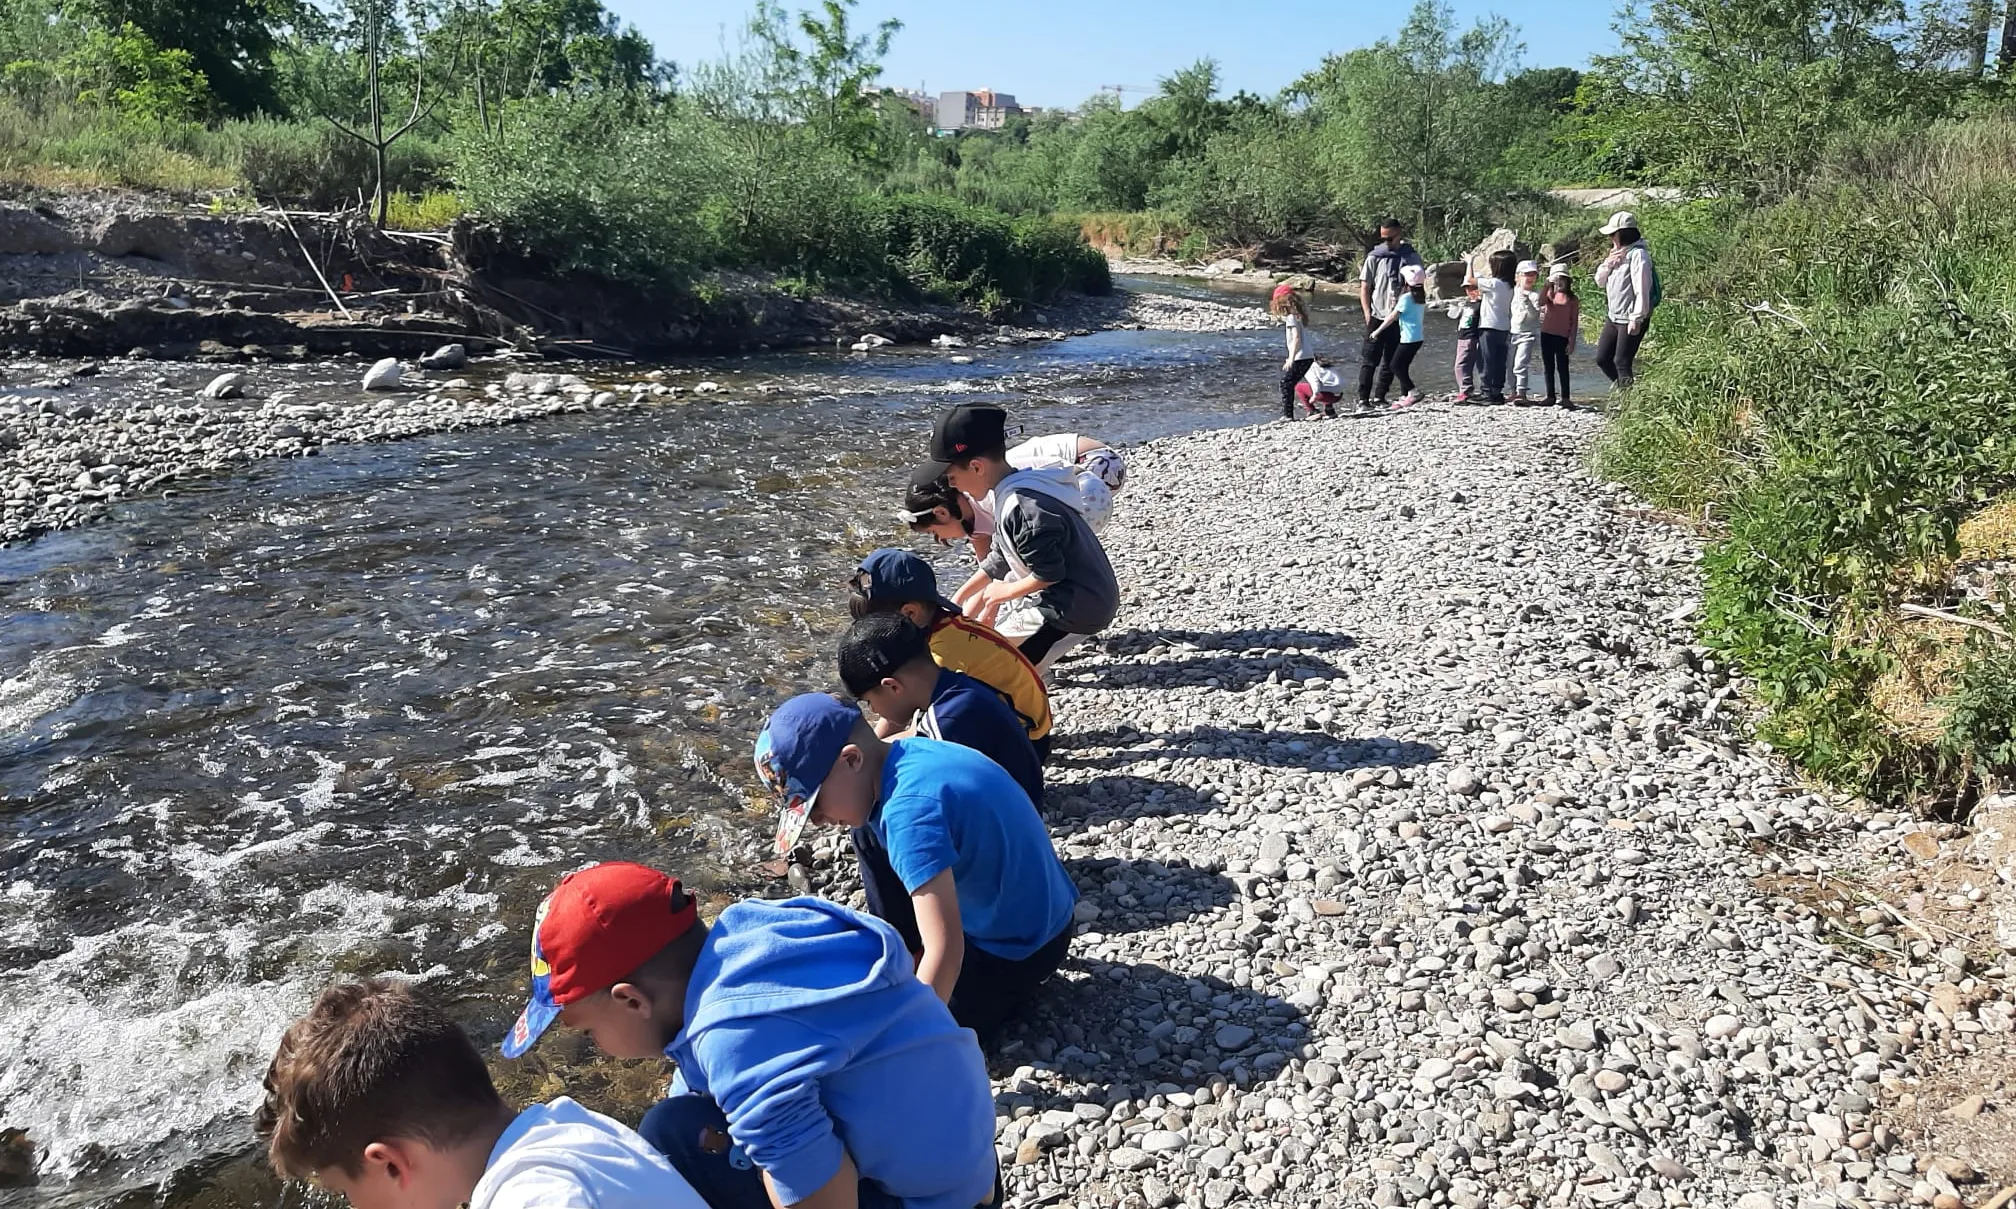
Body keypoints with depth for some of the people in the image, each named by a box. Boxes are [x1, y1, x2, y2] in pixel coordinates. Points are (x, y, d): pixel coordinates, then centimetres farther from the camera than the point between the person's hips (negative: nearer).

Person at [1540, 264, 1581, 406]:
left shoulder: (1572, 299, 1)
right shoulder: (1549, 294, 8)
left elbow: (1574, 321, 0)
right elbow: (1541, 302, -15)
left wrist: (1572, 341, -5)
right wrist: (1548, 285, -19)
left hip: (1562, 336, -3)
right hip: (1546, 334, 3)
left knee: (1562, 367, -4)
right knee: (1549, 367, 8)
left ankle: (1565, 398, 0)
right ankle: (1550, 396, 16)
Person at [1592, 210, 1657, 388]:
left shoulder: (1638, 254, -15)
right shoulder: (1616, 253, 14)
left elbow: (1642, 289, -20)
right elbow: (1600, 282, 15)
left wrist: (1637, 319, -23)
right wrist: (1608, 264, -4)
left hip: (1631, 319, -9)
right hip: (1613, 317, 9)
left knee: (1622, 362, -8)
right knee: (1602, 358, 12)